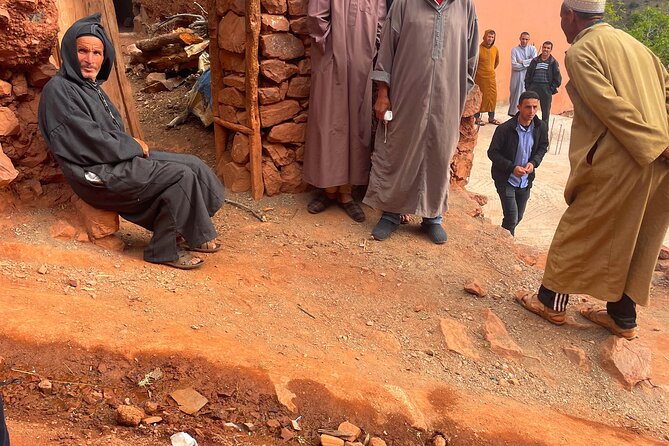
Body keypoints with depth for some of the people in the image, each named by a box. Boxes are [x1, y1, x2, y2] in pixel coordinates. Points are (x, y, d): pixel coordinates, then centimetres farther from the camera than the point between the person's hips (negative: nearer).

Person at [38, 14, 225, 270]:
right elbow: (92, 143, -19)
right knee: (181, 176, -18)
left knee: (192, 165, -2)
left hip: (118, 160, 9)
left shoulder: (90, 86, 16)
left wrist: (131, 144, 1)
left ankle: (190, 233, 7)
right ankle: (163, 250, -6)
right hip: (99, 176, -9)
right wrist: (133, 146, -8)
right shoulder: (58, 90, -12)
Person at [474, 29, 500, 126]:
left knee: (492, 97, 6)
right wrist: (477, 72, -1)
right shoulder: (478, 48, -13)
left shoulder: (495, 49, 6)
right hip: (480, 77, -5)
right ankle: (477, 117, 8)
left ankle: (491, 118, 15)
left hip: (491, 77, 5)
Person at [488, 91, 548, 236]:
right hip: (506, 179, -5)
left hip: (525, 181, 5)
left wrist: (533, 162, -11)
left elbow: (543, 147, 9)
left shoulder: (541, 128, -7)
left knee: (518, 217, 18)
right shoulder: (505, 129, -20)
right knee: (512, 218, -12)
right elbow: (492, 153, -14)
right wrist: (512, 168, -25)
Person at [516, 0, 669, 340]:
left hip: (616, 162, -7)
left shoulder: (580, 51, -6)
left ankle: (551, 302, 20)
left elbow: (610, 104, -17)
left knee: (578, 230, 7)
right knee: (635, 239, 15)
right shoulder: (634, 44, 17)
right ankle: (622, 316, 25)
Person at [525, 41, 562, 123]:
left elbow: (558, 78, 1)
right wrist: (527, 87, 2)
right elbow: (528, 74, 11)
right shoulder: (535, 60, 10)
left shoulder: (553, 62, 3)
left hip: (546, 89, -2)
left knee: (546, 111, 4)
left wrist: (552, 89, -7)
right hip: (533, 87, 2)